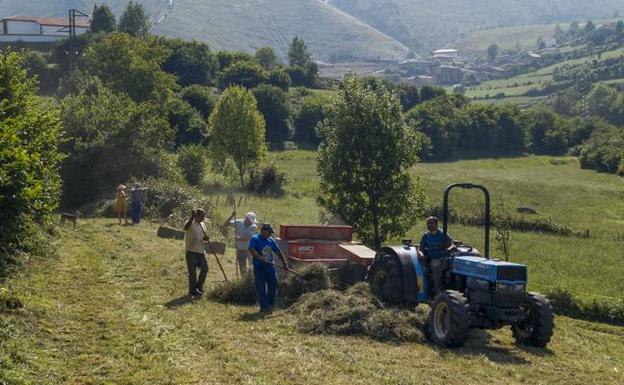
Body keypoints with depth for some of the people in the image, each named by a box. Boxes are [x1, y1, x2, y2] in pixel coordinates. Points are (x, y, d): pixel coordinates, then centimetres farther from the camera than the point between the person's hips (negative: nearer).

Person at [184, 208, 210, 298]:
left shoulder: (203, 225, 15)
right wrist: (192, 217, -39)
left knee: (205, 268, 0)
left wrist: (206, 238, -1)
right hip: (191, 251, -7)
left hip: (200, 251, 7)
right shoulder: (191, 223, -8)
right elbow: (186, 227, -31)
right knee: (192, 272, -2)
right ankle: (192, 292, 7)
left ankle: (199, 287, 16)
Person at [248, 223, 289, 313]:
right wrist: (260, 258, -34)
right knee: (261, 288, -3)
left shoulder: (271, 240, 12)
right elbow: (251, 250, -23)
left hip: (270, 266, 6)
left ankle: (270, 304, 23)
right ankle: (264, 307, 5)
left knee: (273, 286, 6)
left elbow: (278, 252, 16)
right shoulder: (255, 239, -7)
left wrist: (284, 263, 9)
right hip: (259, 267, -6)